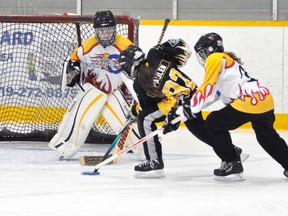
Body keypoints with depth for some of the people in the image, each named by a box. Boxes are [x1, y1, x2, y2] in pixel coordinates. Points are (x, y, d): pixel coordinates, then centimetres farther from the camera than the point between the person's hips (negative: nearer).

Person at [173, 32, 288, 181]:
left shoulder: (215, 59, 0)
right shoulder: (227, 60, 29)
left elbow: (207, 88, -8)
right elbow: (213, 93, 28)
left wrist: (190, 108, -1)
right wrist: (189, 106, 25)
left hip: (248, 102, -9)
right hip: (266, 101, 9)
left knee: (214, 124, 6)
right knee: (267, 136, 28)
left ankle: (232, 165, 5)